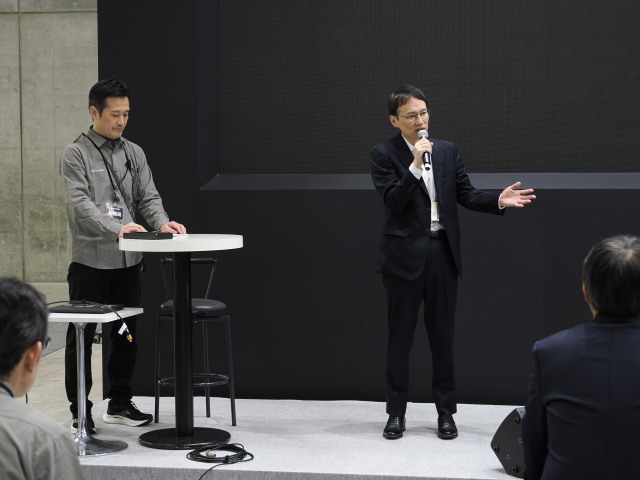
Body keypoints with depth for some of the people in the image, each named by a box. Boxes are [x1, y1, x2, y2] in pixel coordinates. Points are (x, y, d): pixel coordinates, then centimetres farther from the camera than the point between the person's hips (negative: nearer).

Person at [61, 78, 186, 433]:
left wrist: (162, 223, -16)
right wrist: (118, 227, -31)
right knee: (81, 337, 2)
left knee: (125, 335, 12)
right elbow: (81, 203, -16)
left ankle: (120, 403, 25)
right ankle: (80, 411, 10)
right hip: (90, 261, -5)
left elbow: (148, 198, 7)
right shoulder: (76, 154, -5)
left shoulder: (134, 154, 11)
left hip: (128, 261, 5)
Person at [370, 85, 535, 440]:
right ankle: (396, 413, 14)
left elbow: (466, 194, 7)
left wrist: (499, 200, -10)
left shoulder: (448, 151, 8)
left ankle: (445, 411, 17)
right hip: (404, 254, -3)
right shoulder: (384, 155, -3)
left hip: (442, 252, 3)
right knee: (400, 335, 4)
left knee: (442, 334, 8)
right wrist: (416, 165, -23)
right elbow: (393, 201, -13)